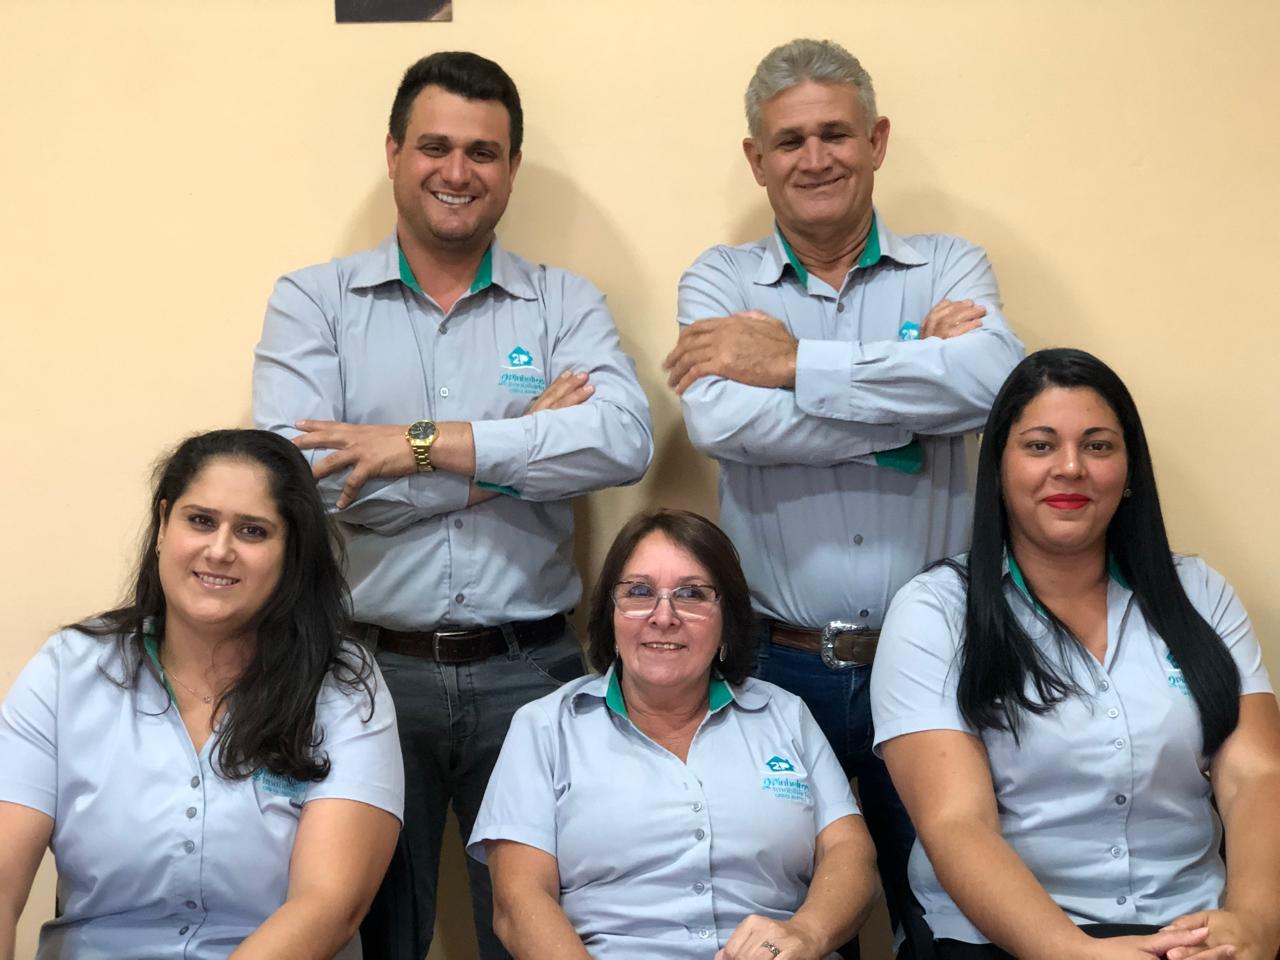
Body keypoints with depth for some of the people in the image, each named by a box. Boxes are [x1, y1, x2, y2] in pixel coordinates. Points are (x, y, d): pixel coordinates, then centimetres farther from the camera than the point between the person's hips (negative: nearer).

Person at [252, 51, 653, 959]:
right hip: (371, 669, 0)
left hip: (529, 671, 1)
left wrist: (423, 443, -17)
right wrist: (517, 449, -10)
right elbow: (297, 475, -13)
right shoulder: (313, 300, 3)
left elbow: (625, 440, -14)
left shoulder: (567, 303, 5)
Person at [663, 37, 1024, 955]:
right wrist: (914, 392, -13)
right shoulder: (719, 281, 4)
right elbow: (718, 420, -17)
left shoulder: (949, 267, 5)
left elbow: (995, 379, -18)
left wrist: (793, 361, -15)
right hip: (779, 666, 0)